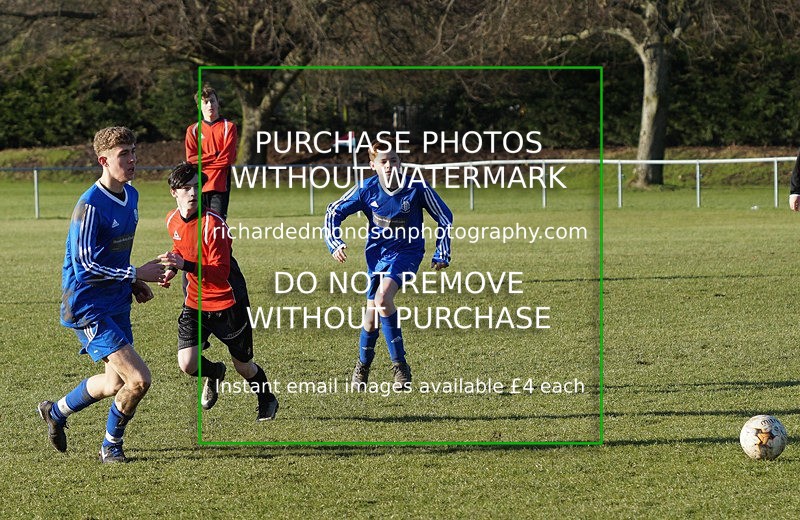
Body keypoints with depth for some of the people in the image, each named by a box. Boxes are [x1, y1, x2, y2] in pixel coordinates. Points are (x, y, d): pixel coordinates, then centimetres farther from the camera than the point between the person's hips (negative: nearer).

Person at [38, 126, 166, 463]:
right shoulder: (90, 205, -21)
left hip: (117, 305, 9)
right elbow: (85, 265, -22)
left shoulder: (131, 196, 7)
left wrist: (132, 283, 9)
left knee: (116, 382, 19)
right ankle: (111, 446, 7)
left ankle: (56, 412, 43)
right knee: (138, 379, -16)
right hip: (88, 307, -9)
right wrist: (136, 274, -19)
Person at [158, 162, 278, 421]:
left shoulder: (213, 223, -23)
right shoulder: (172, 220, -2)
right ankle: (214, 373, 25)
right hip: (194, 304, 5)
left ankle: (267, 401, 41)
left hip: (226, 305, -5)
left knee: (243, 366, 10)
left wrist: (184, 264, -38)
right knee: (187, 365, -11)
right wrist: (172, 269, 6)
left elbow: (221, 272, -28)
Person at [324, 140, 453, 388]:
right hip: (377, 254, 3)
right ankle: (362, 365, 33)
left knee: (383, 298, -28)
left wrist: (441, 254, -2)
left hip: (406, 253, -3)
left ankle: (400, 365, -23)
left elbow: (445, 218, -2)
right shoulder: (366, 190, -10)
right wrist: (335, 243, -10)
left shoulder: (417, 189, -16)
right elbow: (334, 212, 3)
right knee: (372, 313, 5)